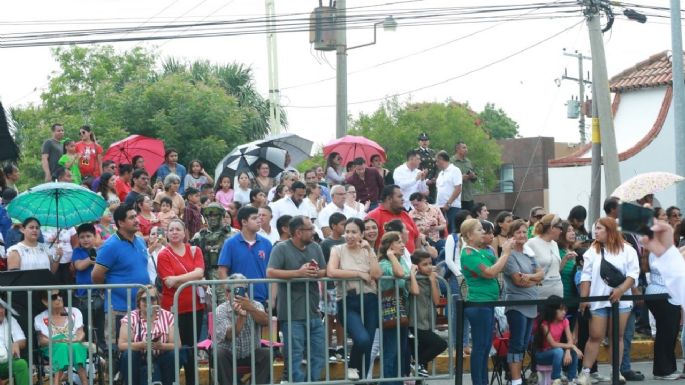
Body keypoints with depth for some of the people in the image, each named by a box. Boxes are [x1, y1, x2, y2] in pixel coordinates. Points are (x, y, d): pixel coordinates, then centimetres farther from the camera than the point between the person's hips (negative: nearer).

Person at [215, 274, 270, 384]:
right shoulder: (221, 311, -14)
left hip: (251, 354, 2)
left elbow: (266, 321, -28)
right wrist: (241, 316, -46)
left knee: (266, 354, -25)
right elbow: (230, 335, -28)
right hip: (229, 354, -2)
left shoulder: (255, 305, -6)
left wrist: (250, 309, -47)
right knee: (219, 354, -31)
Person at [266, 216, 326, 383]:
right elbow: (270, 272, -18)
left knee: (318, 355, 10)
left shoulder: (315, 248, 12)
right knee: (295, 357, -3)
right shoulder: (281, 249, -7)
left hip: (314, 312, 6)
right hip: (292, 314, -6)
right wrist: (298, 273, -22)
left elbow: (326, 272, 14)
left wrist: (317, 273, -11)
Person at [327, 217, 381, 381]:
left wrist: (369, 250, -6)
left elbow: (376, 274, -3)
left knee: (368, 344, 1)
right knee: (362, 339, -25)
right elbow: (331, 272, -15)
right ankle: (352, 367, 4)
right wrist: (358, 273, -10)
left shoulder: (368, 251, 12)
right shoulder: (338, 250, 3)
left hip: (369, 301, 4)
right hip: (348, 302, -4)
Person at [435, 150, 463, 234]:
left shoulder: (454, 170, -5)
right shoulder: (441, 173, 20)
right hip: (440, 207, 8)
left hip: (452, 207, -8)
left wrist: (448, 203, -17)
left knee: (452, 231, -10)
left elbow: (458, 189, -13)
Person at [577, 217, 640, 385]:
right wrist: (583, 299, -2)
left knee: (617, 336, 6)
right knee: (595, 337, -3)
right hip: (598, 301, 1)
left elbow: (633, 273, -6)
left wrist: (620, 290, -20)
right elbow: (586, 276, 5)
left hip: (620, 300, -1)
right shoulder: (592, 251, 8)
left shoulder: (627, 250, 1)